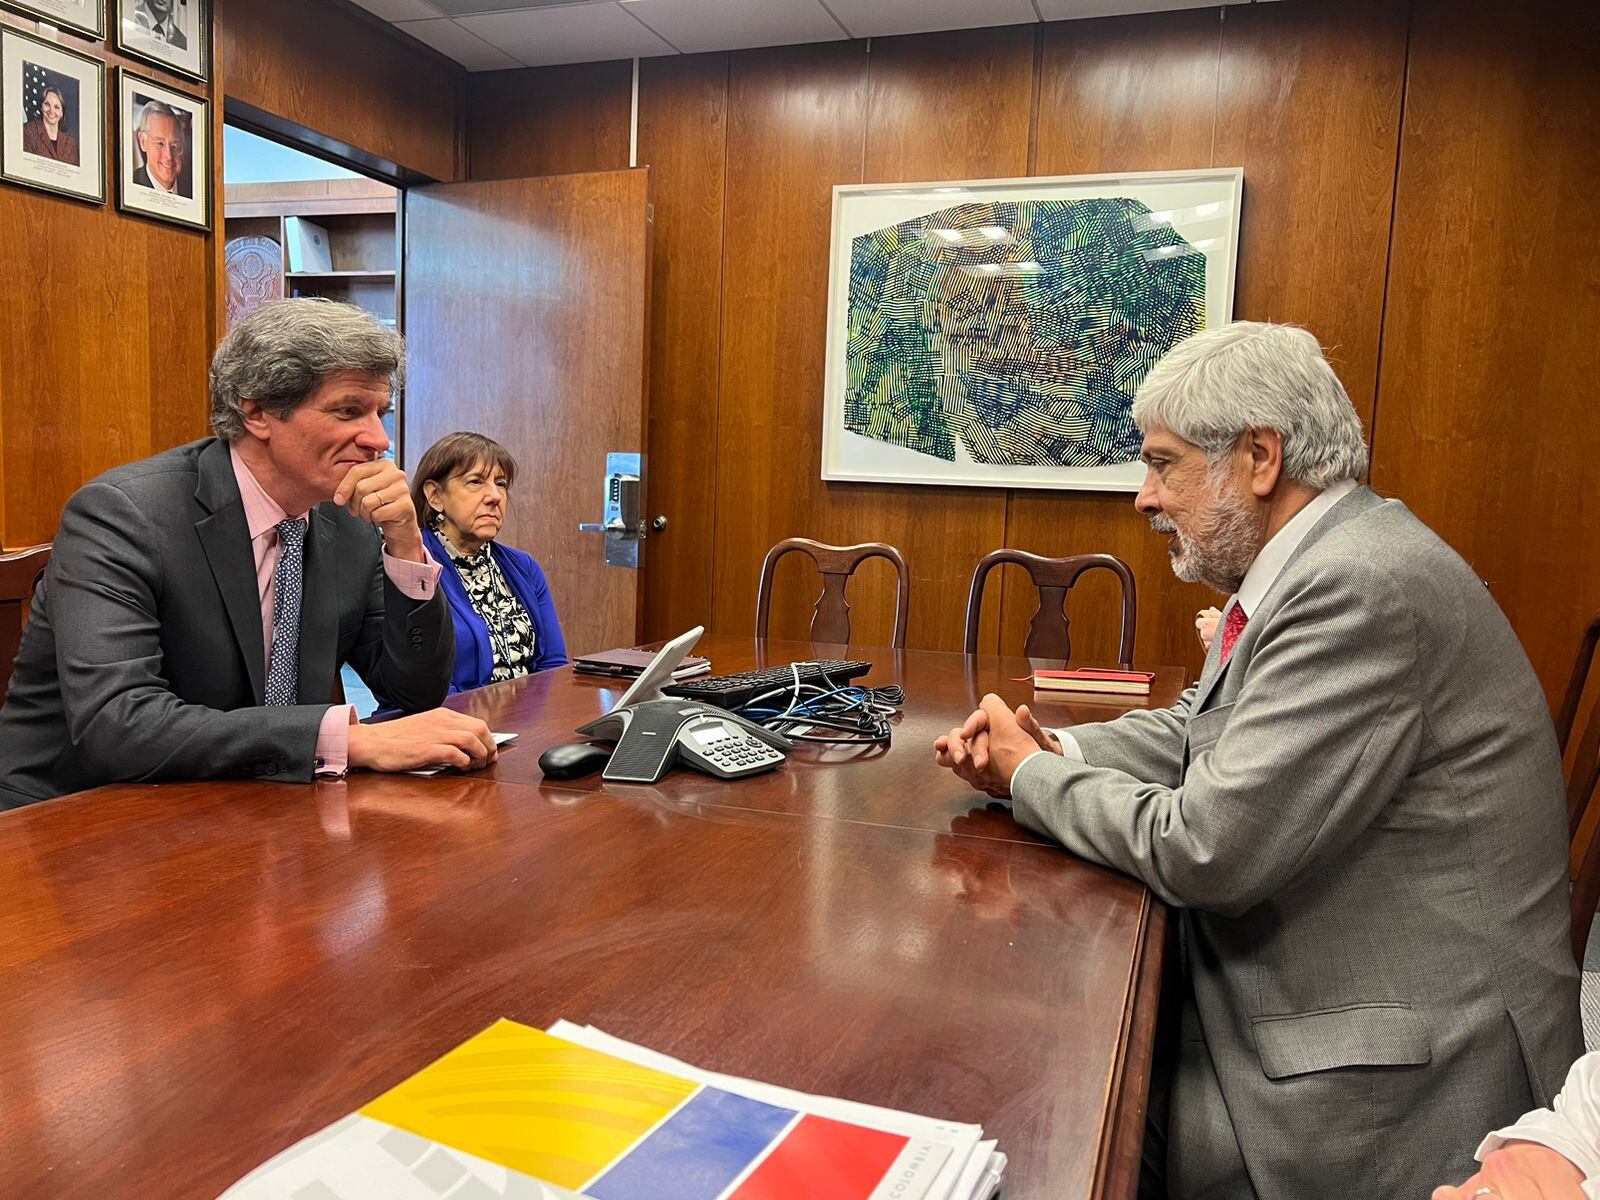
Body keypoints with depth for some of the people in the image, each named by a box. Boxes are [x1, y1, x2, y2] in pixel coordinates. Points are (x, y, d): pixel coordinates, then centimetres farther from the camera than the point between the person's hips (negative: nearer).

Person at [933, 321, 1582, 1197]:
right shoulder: (1315, 563, 5)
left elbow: (1204, 850, -27)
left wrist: (1030, 778, -11)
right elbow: (1202, 729, 13)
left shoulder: (1363, 588, -26)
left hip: (1396, 1069, -8)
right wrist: (1055, 751, -5)